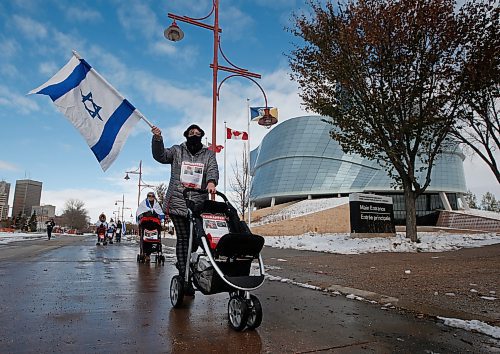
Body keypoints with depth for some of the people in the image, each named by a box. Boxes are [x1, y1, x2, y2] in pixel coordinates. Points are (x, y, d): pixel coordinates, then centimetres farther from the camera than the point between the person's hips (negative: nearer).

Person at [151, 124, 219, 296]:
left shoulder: (208, 154, 15)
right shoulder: (177, 151, 14)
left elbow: (213, 170, -1)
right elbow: (160, 155, 0)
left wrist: (211, 182, -23)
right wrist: (157, 138, -17)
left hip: (199, 204, 2)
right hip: (177, 203, -2)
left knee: (196, 238, 3)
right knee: (183, 238, -3)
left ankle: (183, 263, 31)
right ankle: (185, 278, 3)